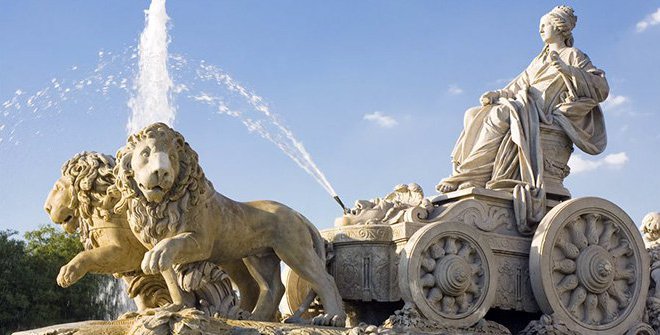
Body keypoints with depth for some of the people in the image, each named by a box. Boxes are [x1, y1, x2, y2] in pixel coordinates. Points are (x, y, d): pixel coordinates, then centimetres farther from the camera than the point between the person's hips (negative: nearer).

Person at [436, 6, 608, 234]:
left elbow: (602, 89, -4)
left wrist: (565, 69, -14)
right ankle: (467, 175, -25)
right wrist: (496, 95, 6)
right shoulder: (539, 60, 29)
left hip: (544, 112, -8)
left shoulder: (573, 56, 7)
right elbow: (517, 87, 27)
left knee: (499, 115, -32)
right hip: (523, 107, 8)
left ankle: (470, 176, -34)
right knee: (474, 115, -12)